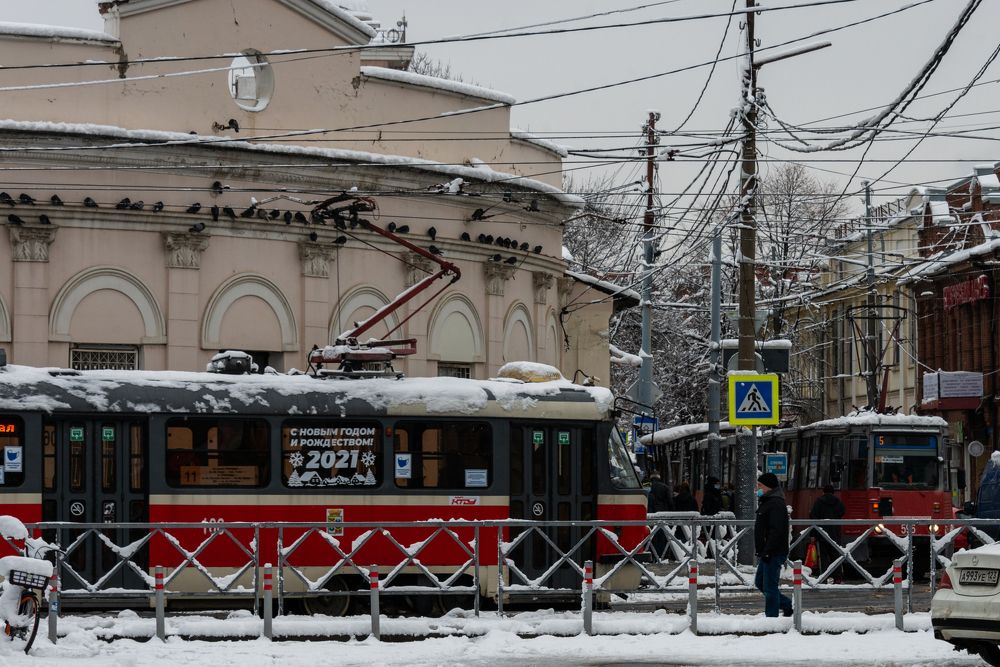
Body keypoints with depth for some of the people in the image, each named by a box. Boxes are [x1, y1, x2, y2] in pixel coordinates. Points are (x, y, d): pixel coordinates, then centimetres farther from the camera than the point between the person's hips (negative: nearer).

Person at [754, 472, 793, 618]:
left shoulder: (776, 504, -16)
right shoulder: (766, 502, 17)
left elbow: (776, 531, -24)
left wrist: (767, 551, -25)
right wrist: (761, 552, 21)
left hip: (774, 554, -11)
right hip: (765, 553, 11)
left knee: (769, 586, -7)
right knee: (760, 583, 16)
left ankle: (771, 616, -1)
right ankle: (787, 605, 25)